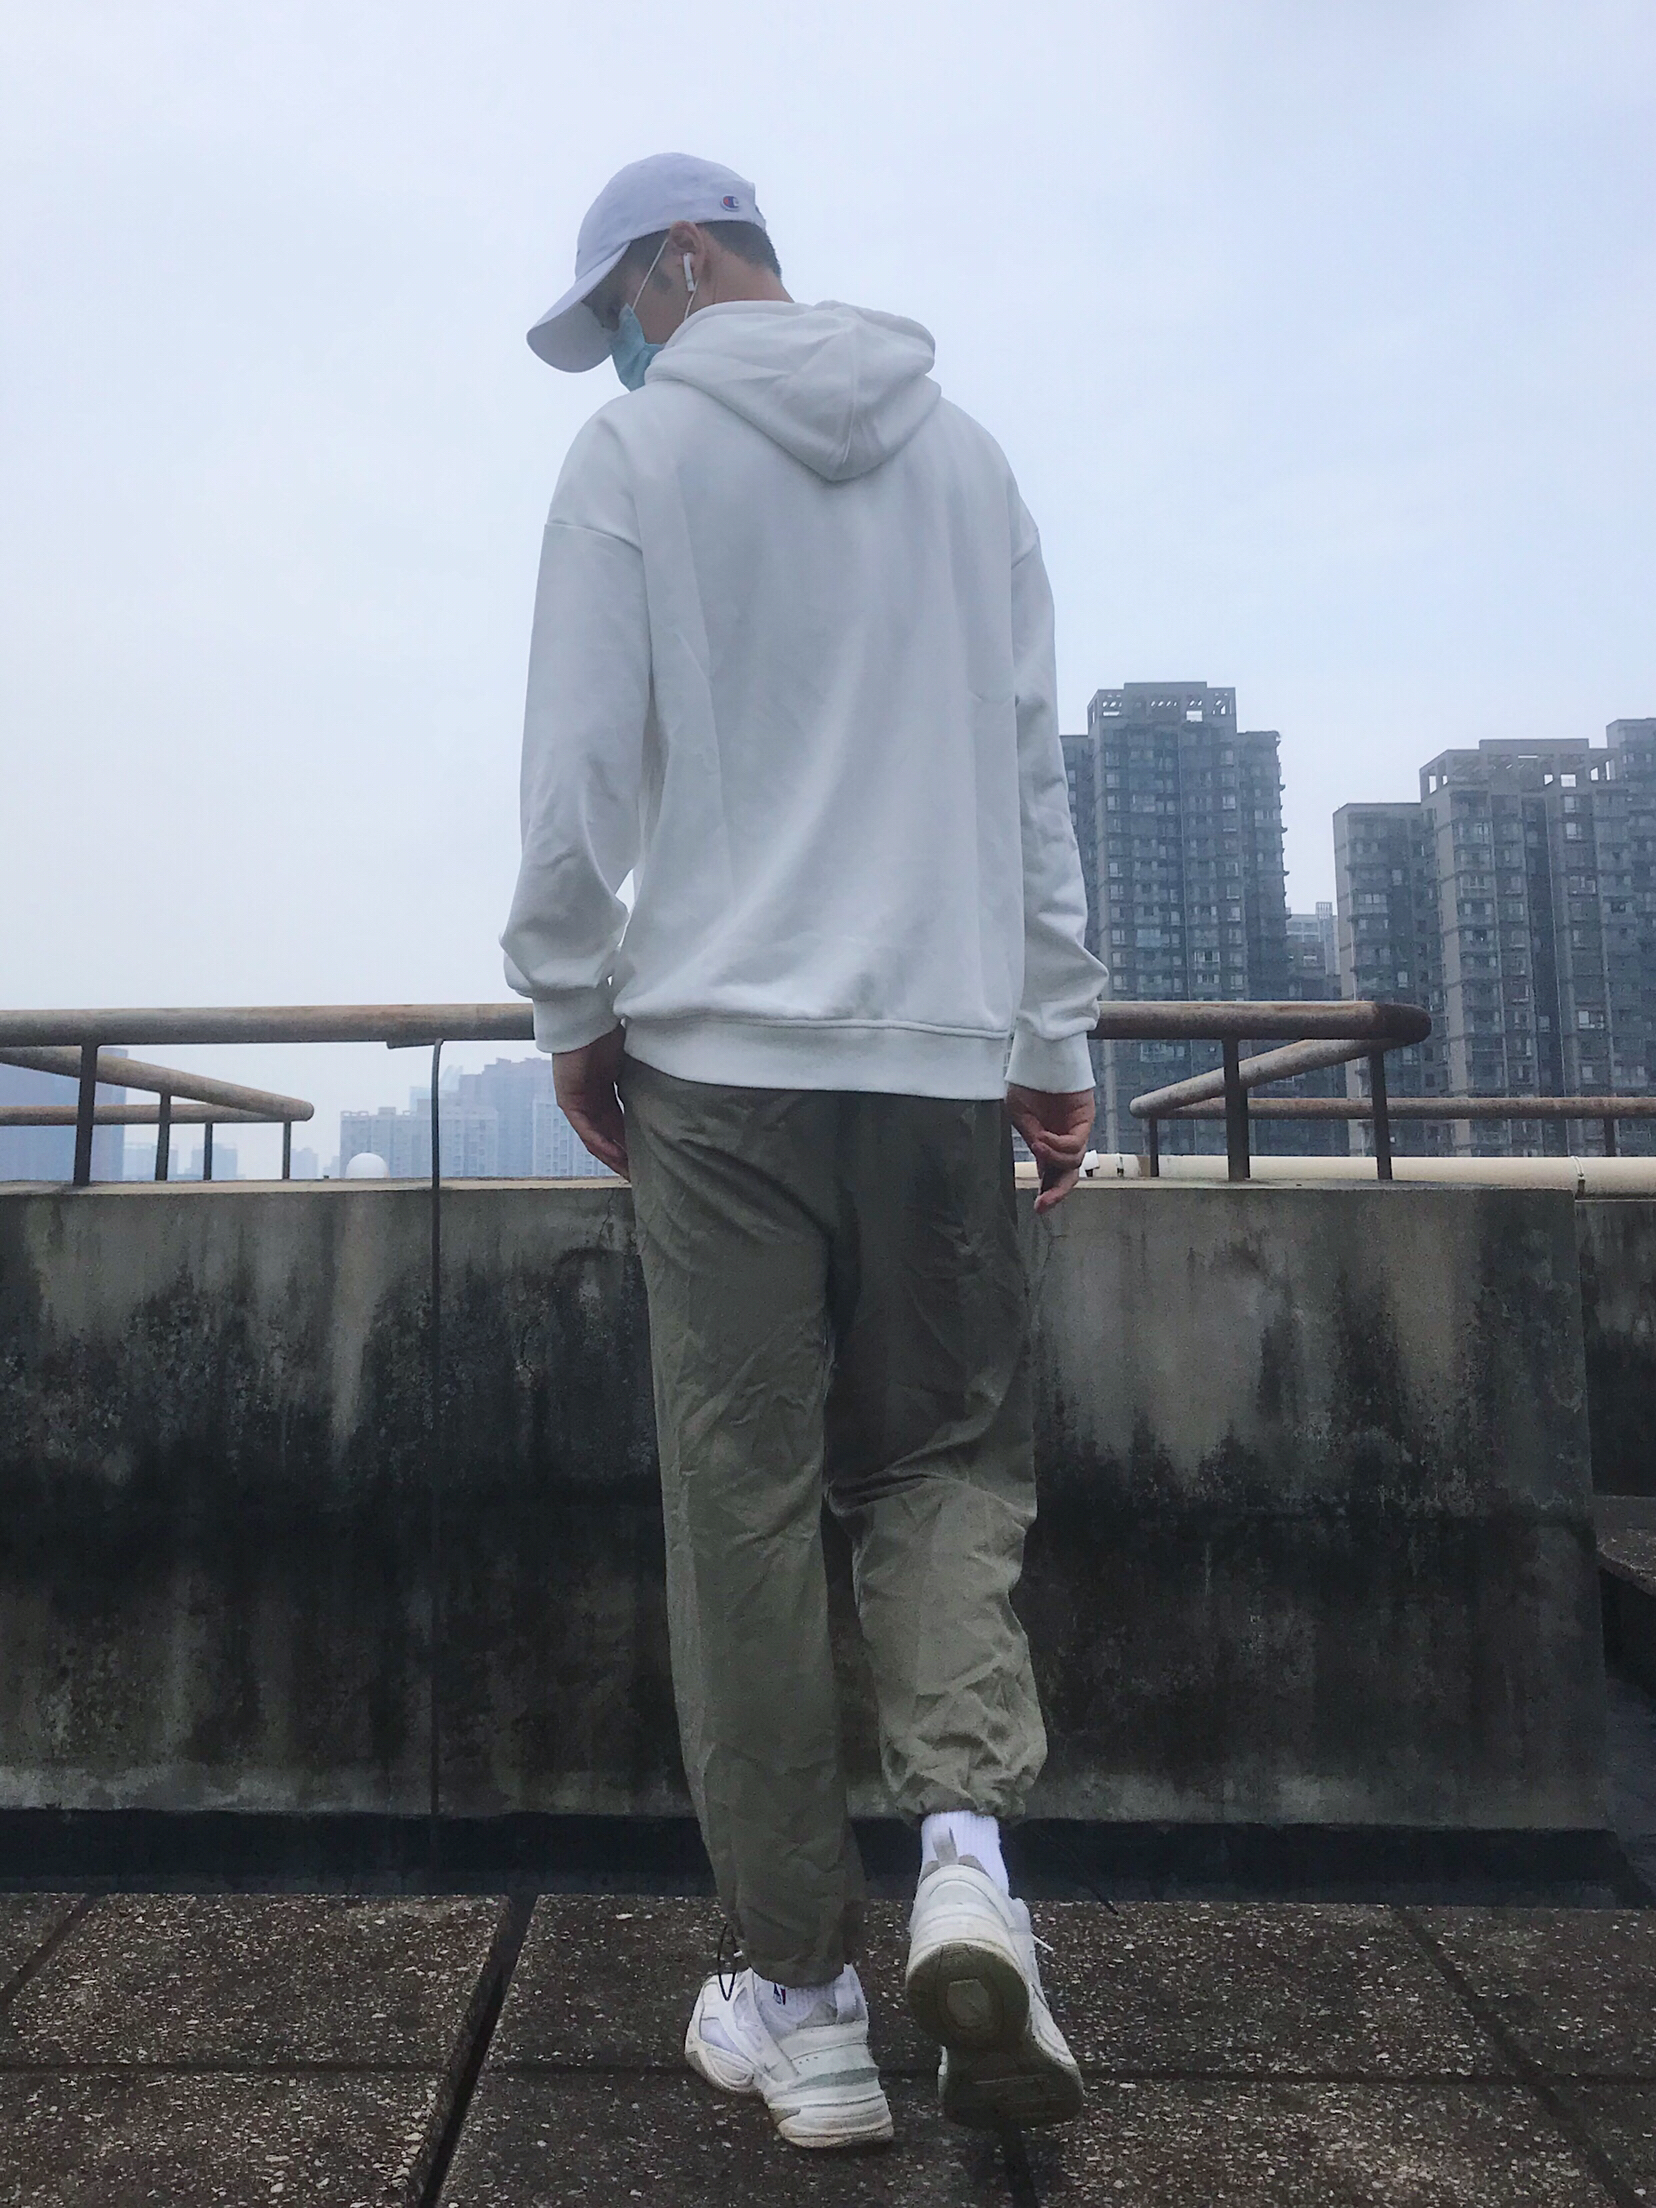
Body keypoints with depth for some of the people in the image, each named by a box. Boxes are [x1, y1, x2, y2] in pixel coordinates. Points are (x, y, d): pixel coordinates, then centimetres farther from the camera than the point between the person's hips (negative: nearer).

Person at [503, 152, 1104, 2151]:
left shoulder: (636, 448, 6)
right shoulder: (967, 452, 17)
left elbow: (580, 768, -1)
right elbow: (1033, 771, 14)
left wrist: (569, 1006, 11)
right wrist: (1054, 1038, 17)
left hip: (719, 1047, -3)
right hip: (944, 1047, 4)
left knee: (746, 1510, 2)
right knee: (947, 1458, 14)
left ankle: (800, 2001, 11)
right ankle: (966, 1847, -5)